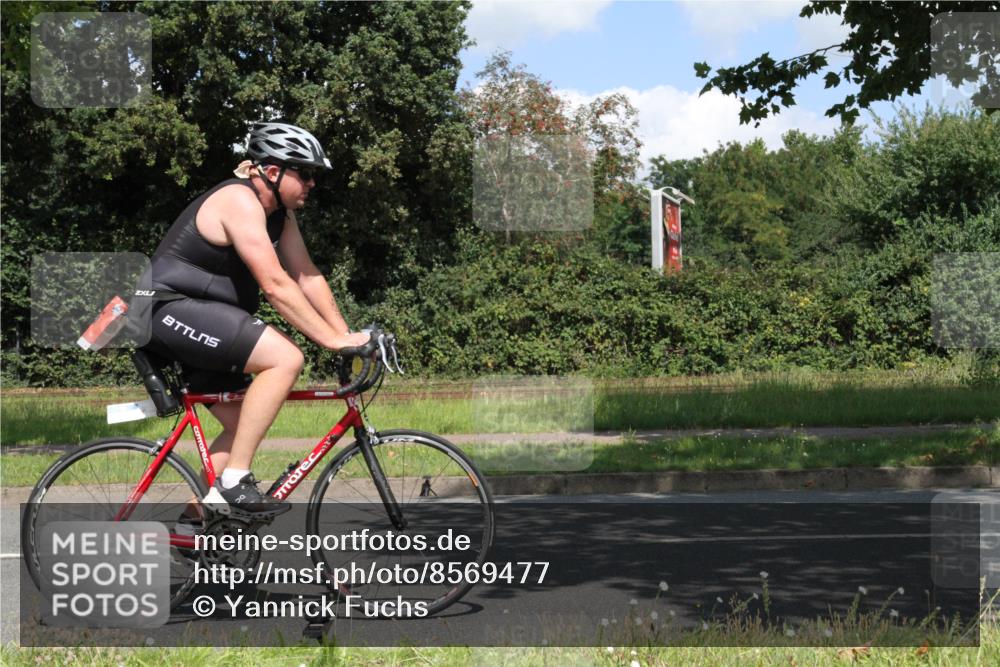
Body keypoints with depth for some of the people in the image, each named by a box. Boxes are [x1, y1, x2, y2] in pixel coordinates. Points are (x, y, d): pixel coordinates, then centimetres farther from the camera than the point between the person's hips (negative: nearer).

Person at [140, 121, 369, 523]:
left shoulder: (280, 213, 11)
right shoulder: (240, 201, -20)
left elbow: (308, 278, 8)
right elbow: (275, 285, -26)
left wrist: (347, 336, -2)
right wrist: (333, 340, -26)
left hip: (198, 317, 10)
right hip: (172, 309, -10)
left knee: (244, 424, 8)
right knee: (285, 358, -24)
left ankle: (192, 520, 15)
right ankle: (234, 481, -21)